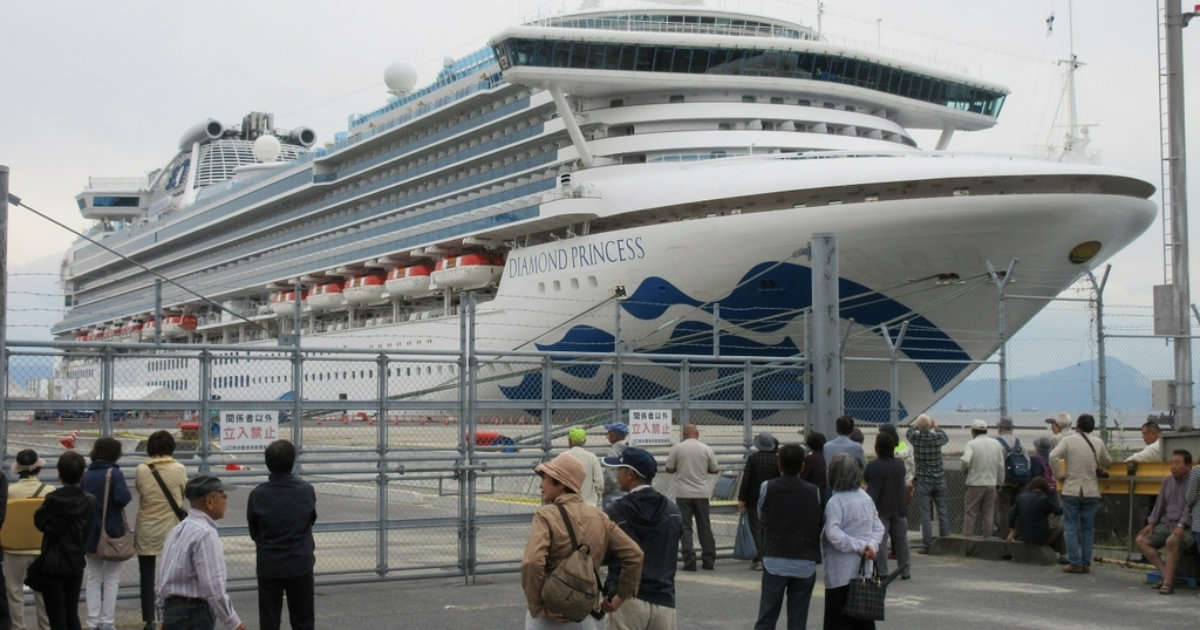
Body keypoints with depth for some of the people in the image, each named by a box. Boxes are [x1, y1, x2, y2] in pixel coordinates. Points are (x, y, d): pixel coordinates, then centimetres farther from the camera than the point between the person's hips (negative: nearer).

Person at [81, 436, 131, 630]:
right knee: (111, 580, 5)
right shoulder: (115, 473, -13)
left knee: (93, 579, 14)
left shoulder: (86, 475, 4)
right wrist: (128, 495, -6)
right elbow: (122, 498, -25)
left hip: (91, 533, 5)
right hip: (113, 533, -4)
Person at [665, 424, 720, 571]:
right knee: (705, 527, 10)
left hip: (683, 494, -2)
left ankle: (689, 562, -5)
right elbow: (714, 470, 7)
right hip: (702, 493, 2)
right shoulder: (706, 449, 1)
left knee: (685, 528, 2)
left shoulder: (676, 448, -3)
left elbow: (669, 469, -2)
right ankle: (709, 561, 11)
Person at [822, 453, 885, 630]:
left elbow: (833, 535, -25)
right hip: (865, 569, 7)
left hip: (841, 572, -7)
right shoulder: (866, 498, 8)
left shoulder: (835, 502, -15)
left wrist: (860, 546, -16)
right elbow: (878, 527, 9)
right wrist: (872, 545, -6)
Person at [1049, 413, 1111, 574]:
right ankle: (1086, 563, 9)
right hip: (1091, 491, 2)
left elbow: (1053, 456, -18)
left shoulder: (1068, 440, -5)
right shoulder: (1098, 443, 4)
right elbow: (1107, 462, 17)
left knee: (1071, 528, 3)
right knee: (1088, 528, 10)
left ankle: (1075, 563, -2)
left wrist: (1059, 475, -6)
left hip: (1071, 490, -2)